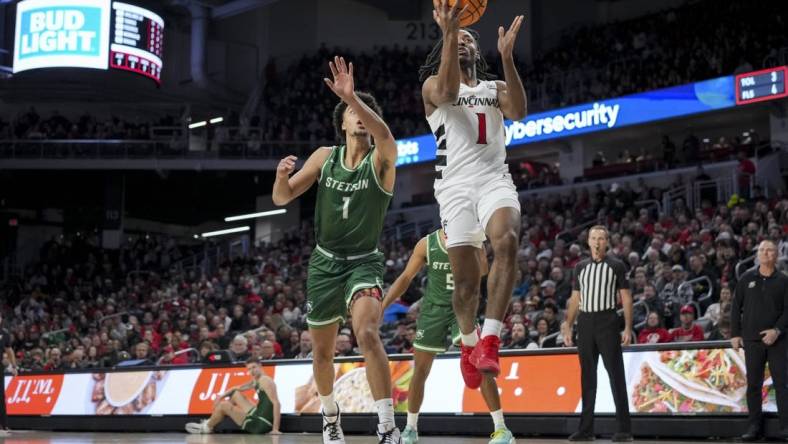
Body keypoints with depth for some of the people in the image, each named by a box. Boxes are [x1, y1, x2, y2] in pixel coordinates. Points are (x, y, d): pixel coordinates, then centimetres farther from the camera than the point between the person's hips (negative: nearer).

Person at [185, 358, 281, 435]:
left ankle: (206, 428, 23)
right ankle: (211, 422, 29)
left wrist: (275, 429, -31)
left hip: (261, 424, -10)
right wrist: (221, 396, 11)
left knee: (223, 405, -1)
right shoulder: (255, 381, 14)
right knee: (235, 394, 24)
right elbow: (237, 388, 27)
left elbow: (276, 403, -26)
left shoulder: (265, 381, -16)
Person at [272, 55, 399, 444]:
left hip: (363, 262, -4)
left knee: (367, 333, -30)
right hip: (324, 262, 4)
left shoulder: (381, 160, -9)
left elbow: (385, 135, -34)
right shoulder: (325, 157, 2)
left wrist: (352, 96, -48)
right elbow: (282, 198, 4)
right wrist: (282, 175, -20)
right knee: (322, 351, 15)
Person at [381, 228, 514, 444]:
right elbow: (406, 278, 2)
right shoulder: (426, 244, -7)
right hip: (433, 310, 2)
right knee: (420, 371, 6)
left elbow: (483, 271, -27)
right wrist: (383, 305, -3)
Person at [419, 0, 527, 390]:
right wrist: (448, 33, -24)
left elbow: (518, 112, -3)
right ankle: (468, 344, 27)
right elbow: (447, 92, -14)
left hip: (495, 179, 1)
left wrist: (507, 57, -12)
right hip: (456, 184, -1)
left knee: (506, 243, -30)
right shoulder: (432, 85, 13)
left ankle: (489, 341, -31)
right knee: (466, 279, -2)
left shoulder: (495, 88, 21)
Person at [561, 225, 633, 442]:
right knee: (587, 376, 6)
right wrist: (567, 326, 10)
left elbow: (626, 298, -1)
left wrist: (628, 328, -9)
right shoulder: (580, 267, 13)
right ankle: (586, 429, 11)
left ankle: (624, 429, -4)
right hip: (585, 323, 4)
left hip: (607, 321, -4)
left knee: (615, 374, -6)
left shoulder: (616, 266, 2)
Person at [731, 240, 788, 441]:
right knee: (753, 384, 4)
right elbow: (736, 307, 9)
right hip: (752, 339, 1)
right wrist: (735, 334, 3)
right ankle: (754, 426, 9)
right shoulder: (747, 279, 8)